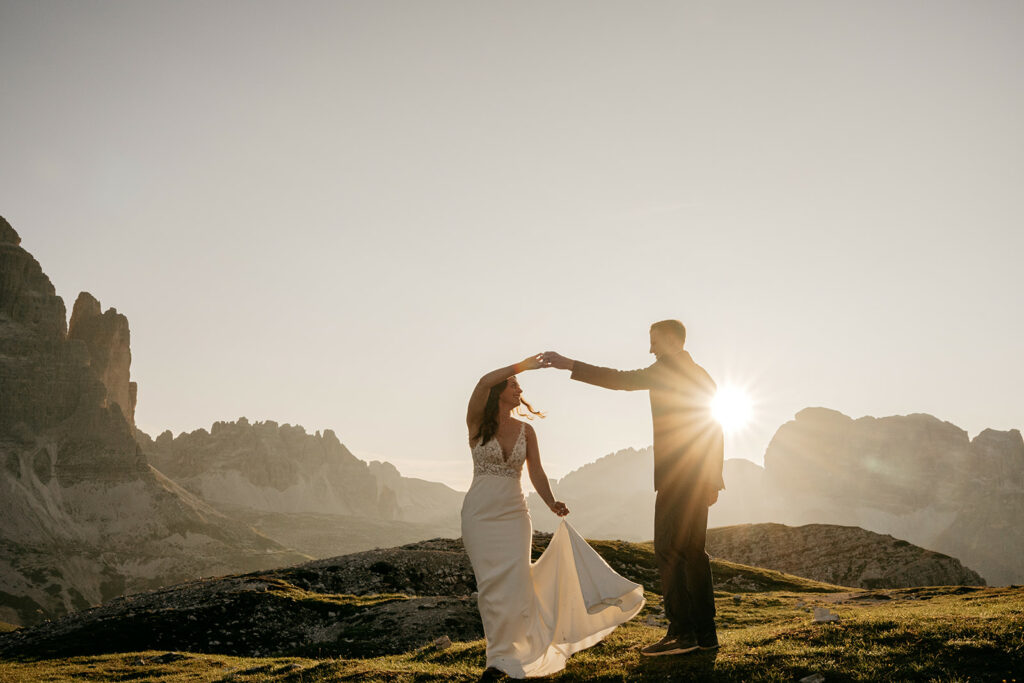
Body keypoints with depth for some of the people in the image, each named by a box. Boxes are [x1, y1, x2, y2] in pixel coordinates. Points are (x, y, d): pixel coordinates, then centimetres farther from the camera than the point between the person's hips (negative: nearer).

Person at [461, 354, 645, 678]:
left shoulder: (526, 431, 9)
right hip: (480, 512, -2)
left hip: (514, 512, 3)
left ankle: (504, 653, 6)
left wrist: (551, 502, -14)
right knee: (491, 582, -3)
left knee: (515, 578, -9)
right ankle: (500, 653, 10)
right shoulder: (478, 423, -1)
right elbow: (485, 381, -18)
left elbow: (536, 472, 3)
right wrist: (524, 365, -15)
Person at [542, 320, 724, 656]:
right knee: (692, 550, 10)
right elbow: (714, 429, 21)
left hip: (677, 474, -9)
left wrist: (571, 365, -16)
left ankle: (681, 632, -12)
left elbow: (622, 380, -16)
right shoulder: (701, 376, 21)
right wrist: (713, 476, 22)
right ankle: (704, 632, 11)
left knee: (669, 549, -9)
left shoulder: (667, 367, -5)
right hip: (701, 477, 9)